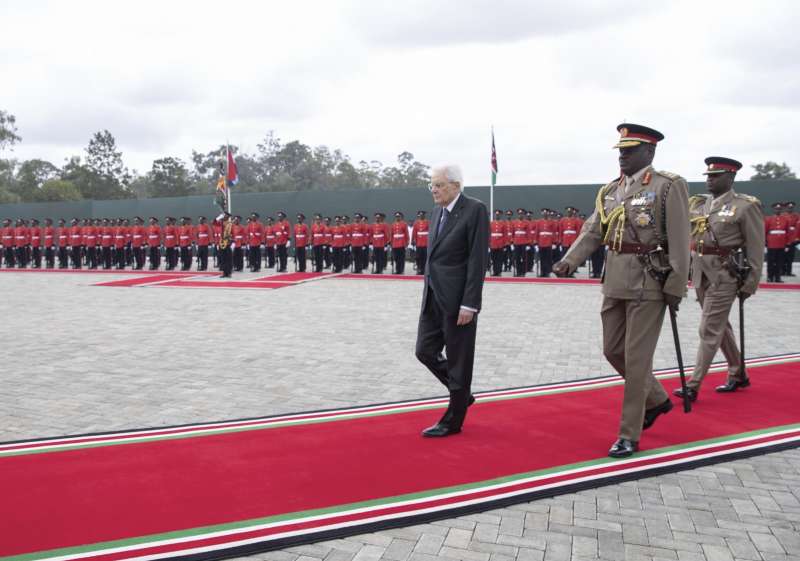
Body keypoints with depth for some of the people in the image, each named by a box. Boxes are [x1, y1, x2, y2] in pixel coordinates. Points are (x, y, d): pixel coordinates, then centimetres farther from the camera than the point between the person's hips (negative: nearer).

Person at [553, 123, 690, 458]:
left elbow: (680, 242, -11)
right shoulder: (610, 191, 12)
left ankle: (629, 435, 8)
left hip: (649, 283, -7)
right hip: (616, 282, 7)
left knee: (636, 358, -4)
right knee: (613, 351, 14)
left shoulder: (669, 186, -7)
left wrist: (676, 288, -15)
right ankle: (657, 399, 38)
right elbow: (592, 232, 6)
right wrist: (569, 261, -10)